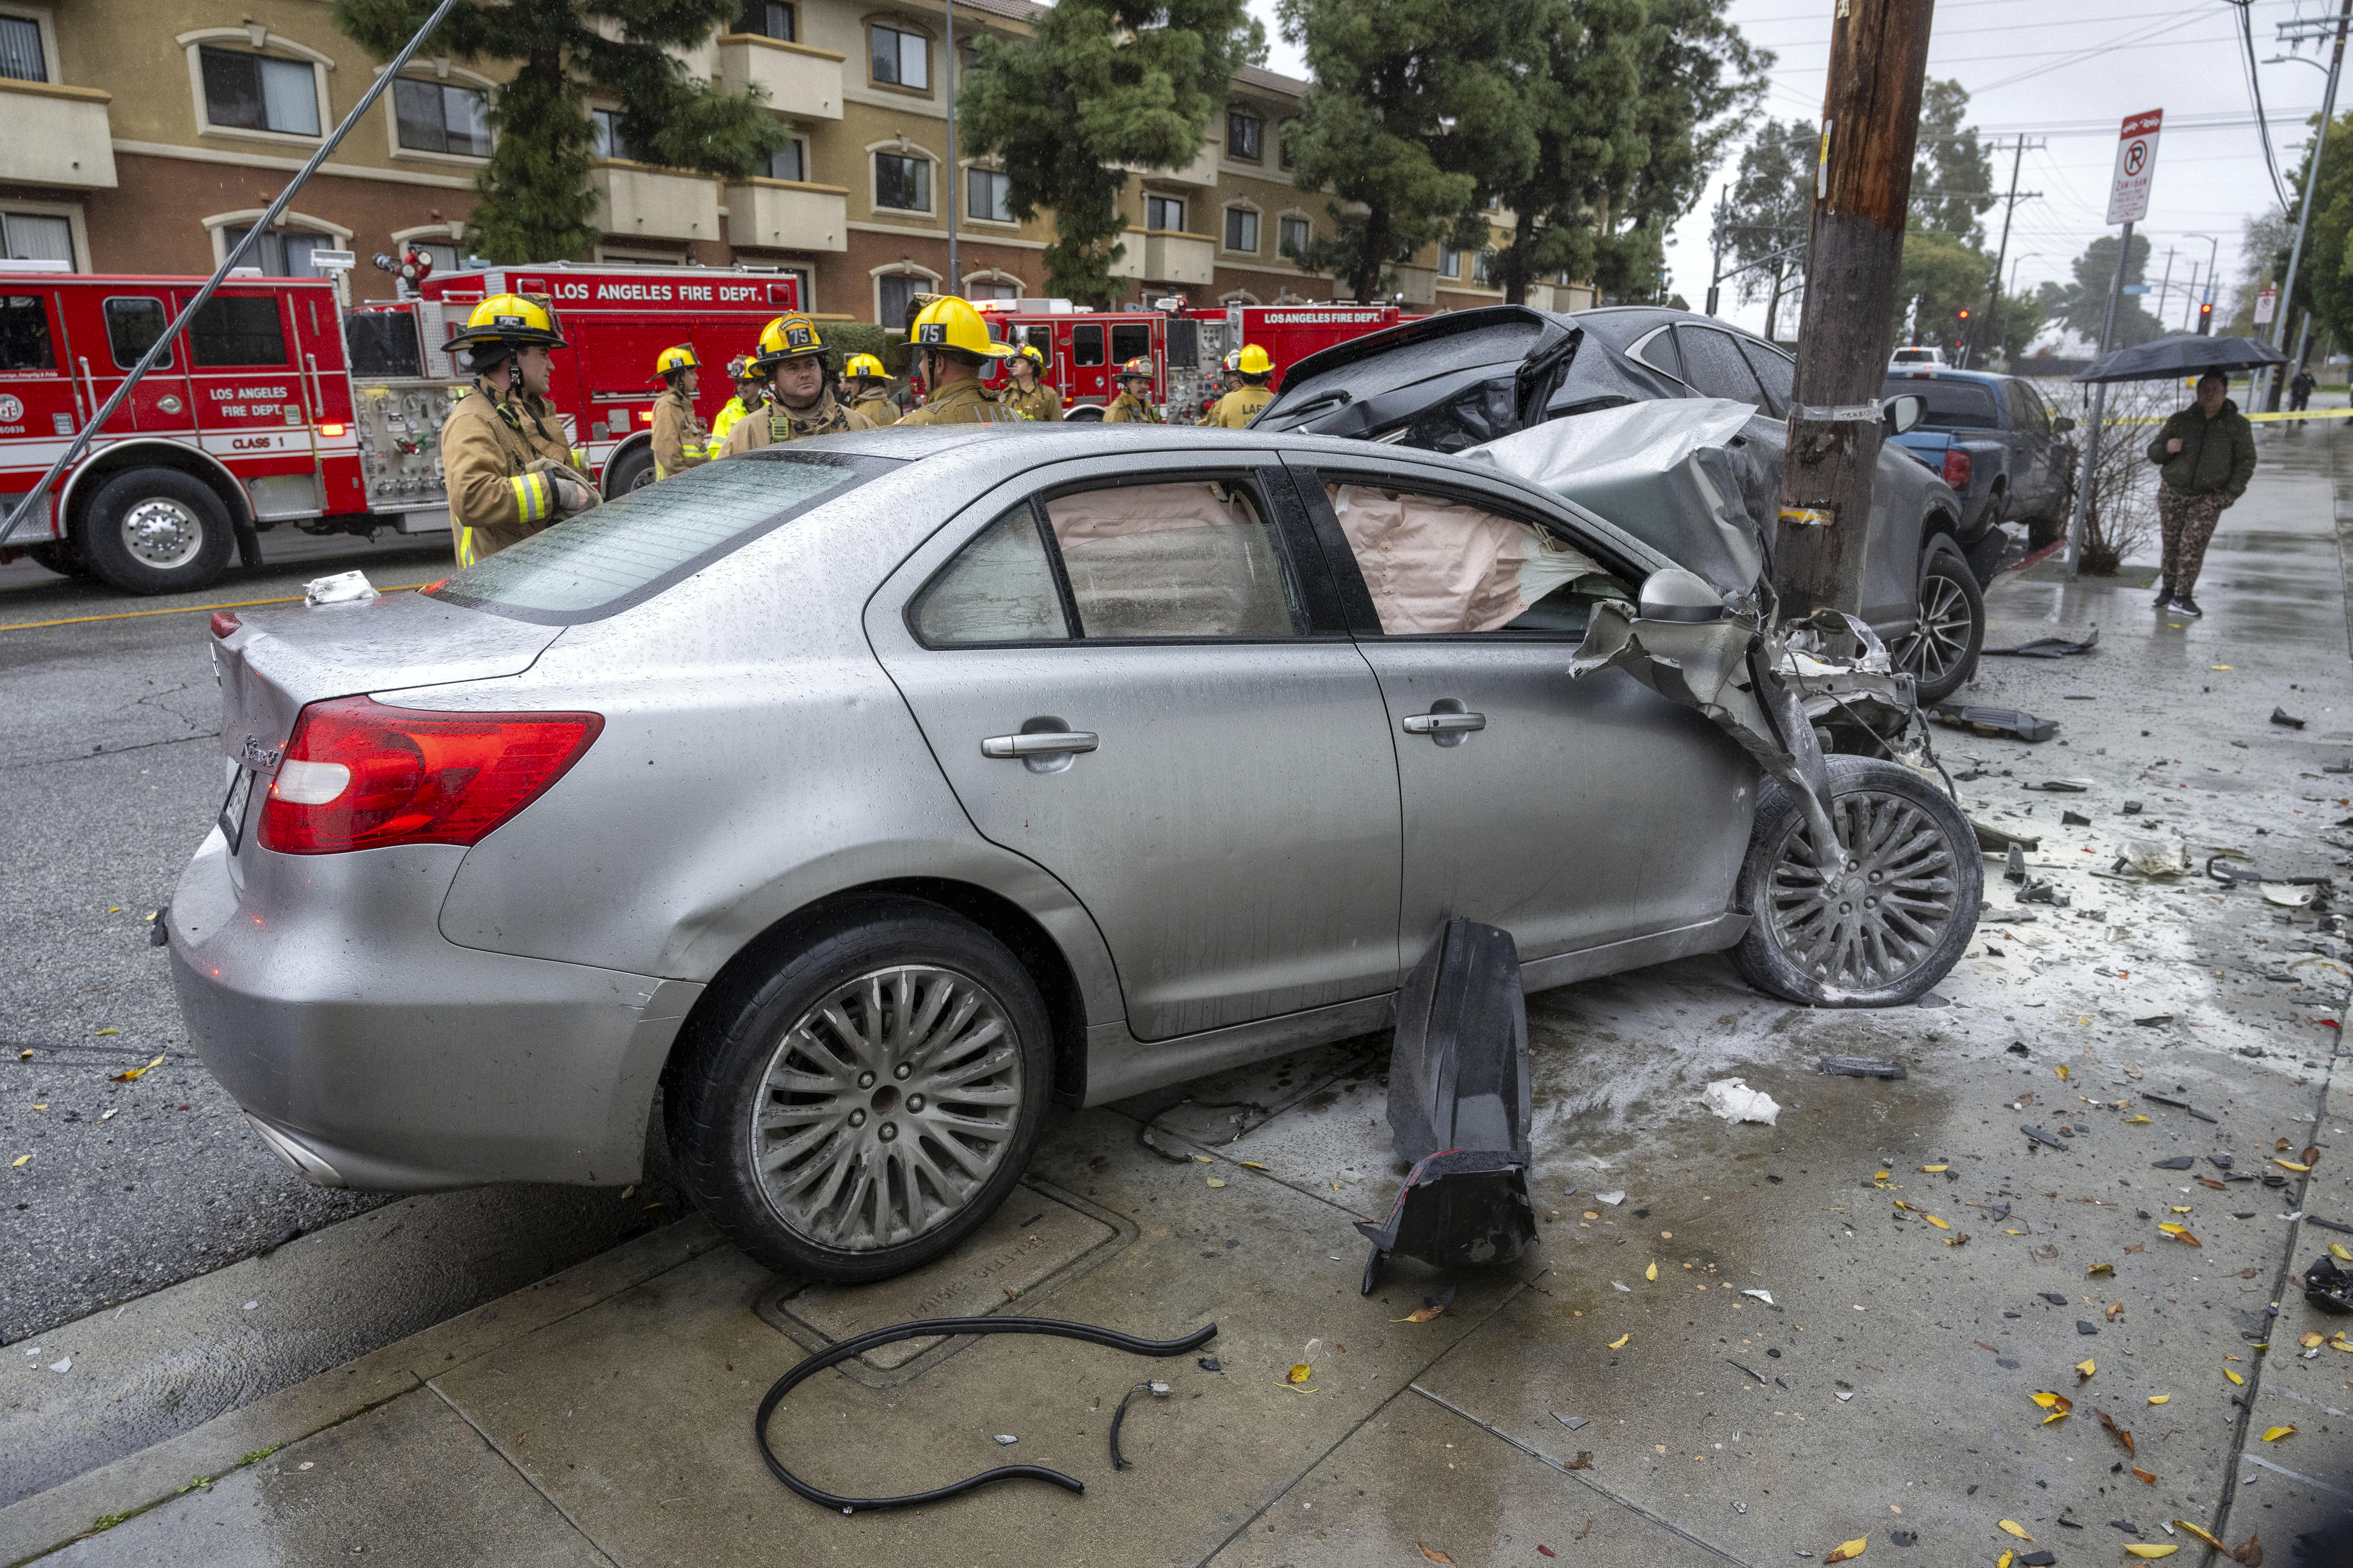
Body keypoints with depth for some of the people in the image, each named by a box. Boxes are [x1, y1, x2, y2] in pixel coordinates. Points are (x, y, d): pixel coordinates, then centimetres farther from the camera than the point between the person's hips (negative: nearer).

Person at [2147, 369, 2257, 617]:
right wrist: (2166, 449, -15)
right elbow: (2153, 452, 9)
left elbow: (2246, 462, 6)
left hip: (2208, 498, -1)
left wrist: (2232, 492, -5)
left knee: (2193, 543, -8)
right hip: (2173, 493, 1)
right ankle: (2168, 586, 17)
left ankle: (2183, 596, -2)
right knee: (2171, 541, 1)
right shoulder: (2180, 420, 4)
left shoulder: (2238, 425, 2)